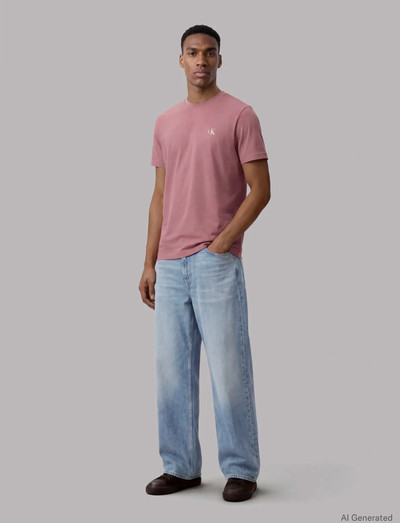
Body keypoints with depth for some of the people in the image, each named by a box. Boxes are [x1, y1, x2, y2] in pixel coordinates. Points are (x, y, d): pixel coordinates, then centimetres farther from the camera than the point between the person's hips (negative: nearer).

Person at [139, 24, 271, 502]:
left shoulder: (239, 115, -1)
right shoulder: (165, 123, 15)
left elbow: (260, 189, -5)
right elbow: (160, 197, 16)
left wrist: (222, 242, -12)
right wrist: (149, 263, 10)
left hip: (217, 263, -5)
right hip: (170, 265, 6)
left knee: (229, 368, -3)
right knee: (171, 369, 8)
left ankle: (241, 469, 9)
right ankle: (180, 466, 20)